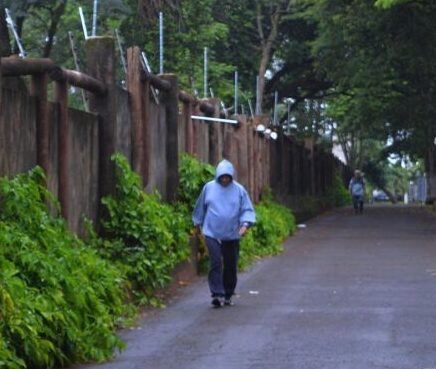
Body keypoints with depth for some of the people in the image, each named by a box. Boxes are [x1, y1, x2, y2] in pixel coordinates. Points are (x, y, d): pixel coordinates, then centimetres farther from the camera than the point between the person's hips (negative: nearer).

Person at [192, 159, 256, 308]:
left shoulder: (239, 190, -2)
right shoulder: (209, 188, 1)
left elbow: (247, 210, 0)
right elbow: (200, 207, 14)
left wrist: (245, 224, -17)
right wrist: (198, 223, 22)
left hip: (232, 235, 1)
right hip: (212, 234, -1)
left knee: (231, 266, 8)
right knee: (215, 264, -13)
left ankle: (228, 295, 22)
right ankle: (217, 295, -14)